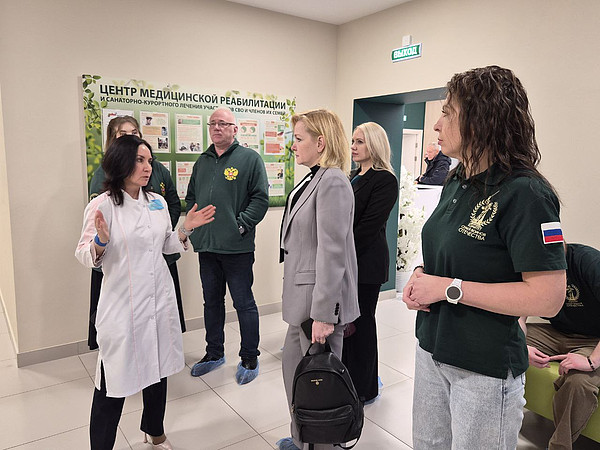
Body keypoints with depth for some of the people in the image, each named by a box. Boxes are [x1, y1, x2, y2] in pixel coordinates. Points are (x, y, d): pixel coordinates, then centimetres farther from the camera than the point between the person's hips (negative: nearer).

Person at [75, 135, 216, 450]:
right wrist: (101, 242, -26)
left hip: (159, 300, 5)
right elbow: (84, 256, -6)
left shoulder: (158, 203, 6)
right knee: (114, 380, 4)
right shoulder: (102, 206, -10)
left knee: (159, 370, 18)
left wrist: (186, 228, 1)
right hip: (122, 304, -5)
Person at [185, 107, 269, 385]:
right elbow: (191, 197, 22)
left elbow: (261, 198, -8)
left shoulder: (250, 159, -3)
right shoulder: (202, 161, 15)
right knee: (212, 301, 17)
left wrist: (241, 225, -15)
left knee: (244, 304, 4)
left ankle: (250, 358, 21)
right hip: (206, 246, 6)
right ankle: (214, 354, 34)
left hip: (236, 247, -6)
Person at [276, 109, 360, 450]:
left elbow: (331, 253, -22)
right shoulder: (315, 179, 11)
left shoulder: (333, 182, -17)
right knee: (293, 368, 21)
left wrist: (323, 314, -21)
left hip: (321, 299, -10)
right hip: (303, 297, 10)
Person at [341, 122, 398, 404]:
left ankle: (364, 390, 22)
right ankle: (346, 379, 31)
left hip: (366, 264, -7)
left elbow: (369, 226, -17)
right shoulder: (352, 178, 16)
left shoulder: (384, 180, -10)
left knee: (360, 324, 4)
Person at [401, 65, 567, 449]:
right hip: (432, 349, 8)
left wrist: (450, 288, -23)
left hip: (486, 368, -7)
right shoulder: (456, 184, 5)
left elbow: (548, 299, -24)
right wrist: (422, 275, -4)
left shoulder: (524, 193, -20)